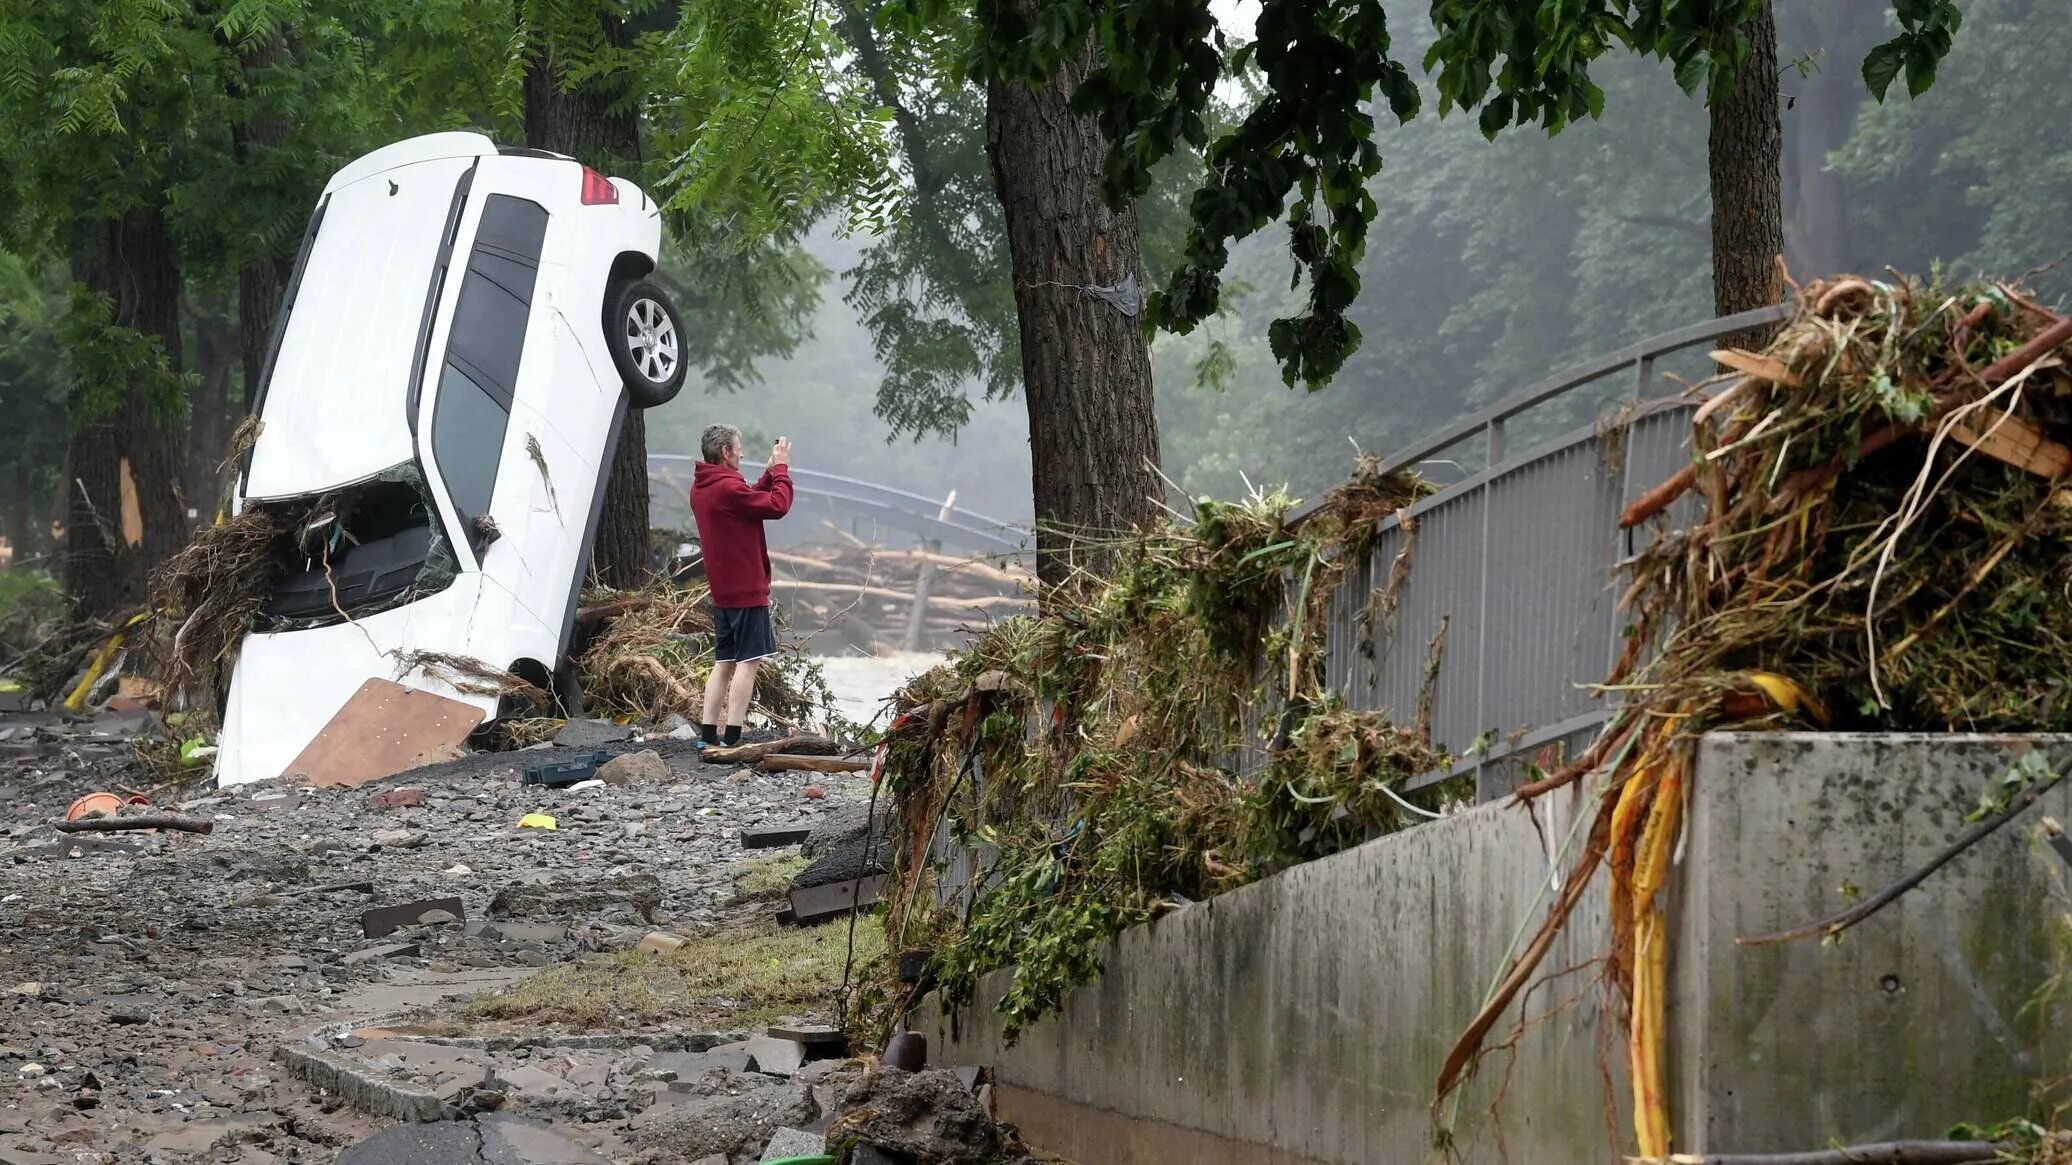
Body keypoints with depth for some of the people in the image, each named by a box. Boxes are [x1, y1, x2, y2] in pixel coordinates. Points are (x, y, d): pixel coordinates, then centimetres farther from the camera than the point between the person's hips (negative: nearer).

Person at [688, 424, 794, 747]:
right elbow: (777, 505, -16)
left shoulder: (700, 488, 11)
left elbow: (751, 500, 20)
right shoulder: (728, 488, -19)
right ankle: (732, 739, -11)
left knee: (724, 662, 13)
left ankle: (707, 735, 11)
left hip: (722, 591, 9)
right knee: (748, 662, -7)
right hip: (747, 589, -9)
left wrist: (771, 472, 14)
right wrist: (781, 468, -5)